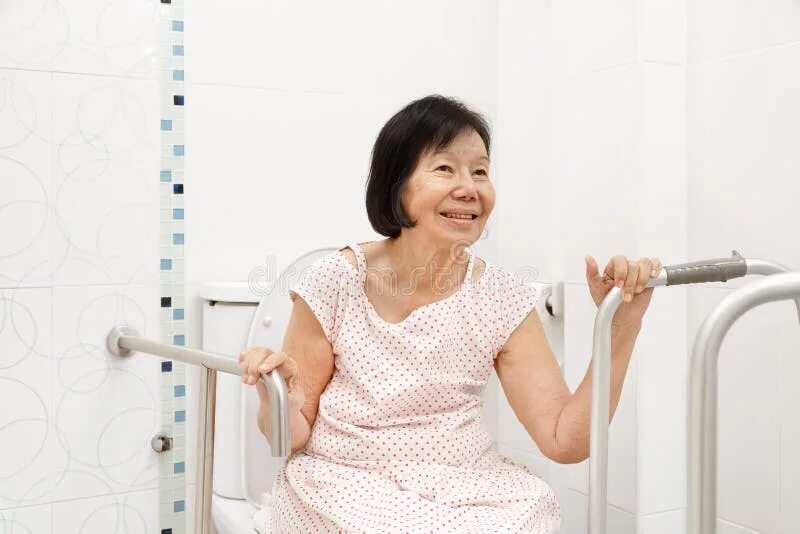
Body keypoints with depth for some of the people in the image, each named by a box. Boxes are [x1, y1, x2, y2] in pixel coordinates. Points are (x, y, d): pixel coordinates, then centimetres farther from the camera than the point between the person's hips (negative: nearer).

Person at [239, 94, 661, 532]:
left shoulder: (504, 299, -4)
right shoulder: (335, 283, -10)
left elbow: (565, 441, -8)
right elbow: (293, 435, -3)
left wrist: (621, 327, -16)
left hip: (464, 489, 3)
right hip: (346, 485, -2)